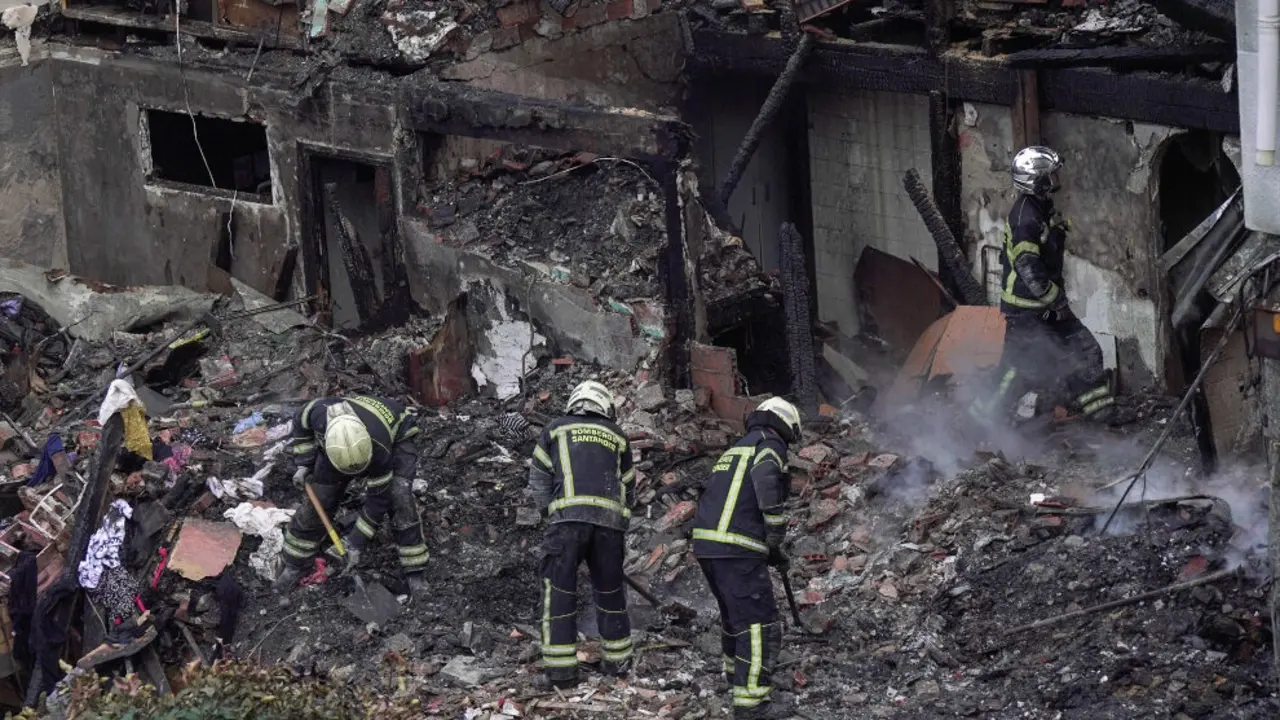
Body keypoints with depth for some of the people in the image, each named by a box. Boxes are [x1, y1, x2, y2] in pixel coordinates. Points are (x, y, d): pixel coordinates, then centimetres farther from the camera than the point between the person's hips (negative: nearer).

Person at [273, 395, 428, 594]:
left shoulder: (380, 450, -44)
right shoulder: (320, 412, -39)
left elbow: (379, 498, -30)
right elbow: (301, 423, -12)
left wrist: (357, 544, -26)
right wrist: (303, 464, -17)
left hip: (395, 436, -3)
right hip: (341, 442, 3)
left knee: (399, 497, -22)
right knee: (318, 499, -2)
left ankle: (414, 571, -10)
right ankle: (295, 565, 16)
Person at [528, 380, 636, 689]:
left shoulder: (555, 430, 17)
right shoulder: (617, 437, 22)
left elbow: (538, 481, 13)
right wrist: (620, 534, 29)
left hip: (568, 517, -2)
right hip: (610, 520, 2)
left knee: (559, 593, 1)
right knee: (610, 591, 16)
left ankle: (561, 670, -3)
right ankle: (618, 661, 23)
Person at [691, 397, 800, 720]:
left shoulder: (735, 451, 25)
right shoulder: (770, 446, -2)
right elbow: (766, 485, -21)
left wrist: (769, 548, 30)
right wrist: (776, 539, -10)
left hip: (706, 544, 8)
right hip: (738, 550, -8)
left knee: (734, 610, 29)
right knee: (759, 622, -4)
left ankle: (735, 669, 48)